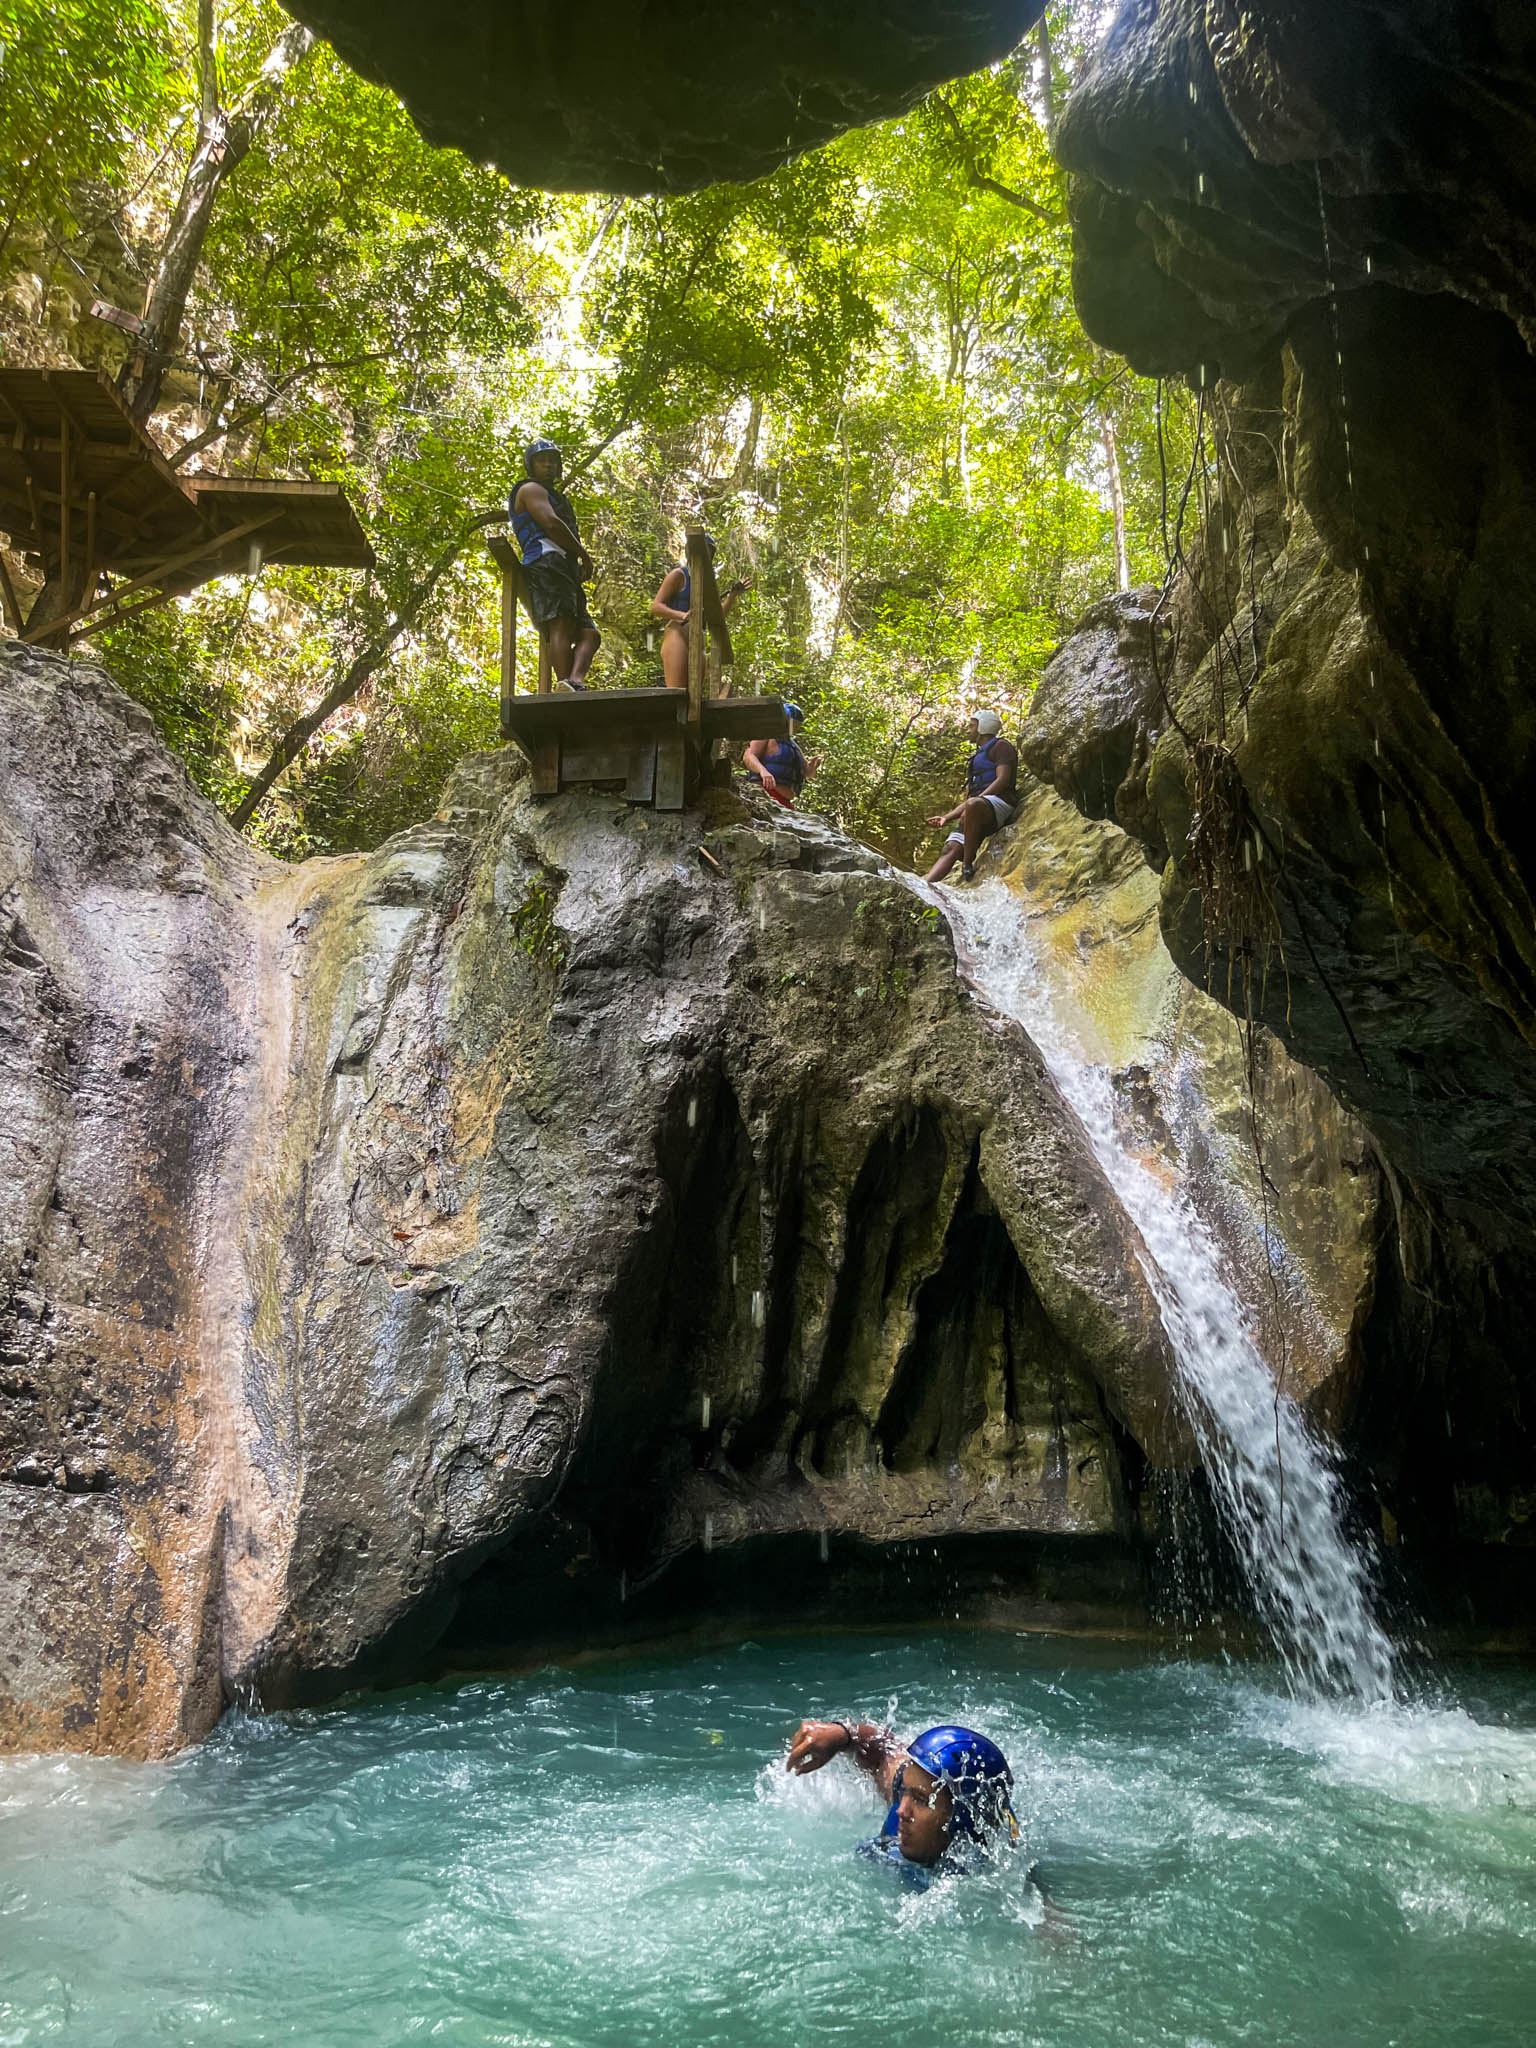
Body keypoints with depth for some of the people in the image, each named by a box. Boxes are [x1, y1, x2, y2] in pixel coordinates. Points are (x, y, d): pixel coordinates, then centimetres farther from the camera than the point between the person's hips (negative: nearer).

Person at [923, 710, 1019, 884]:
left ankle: (967, 866, -38)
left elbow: (1003, 779, -9)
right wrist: (947, 818, 19)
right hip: (977, 810, 8)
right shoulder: (979, 755, 36)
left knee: (974, 805, -42)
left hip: (998, 804, -8)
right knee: (950, 849, -16)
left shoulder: (1001, 746, 9)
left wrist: (972, 803, -18)